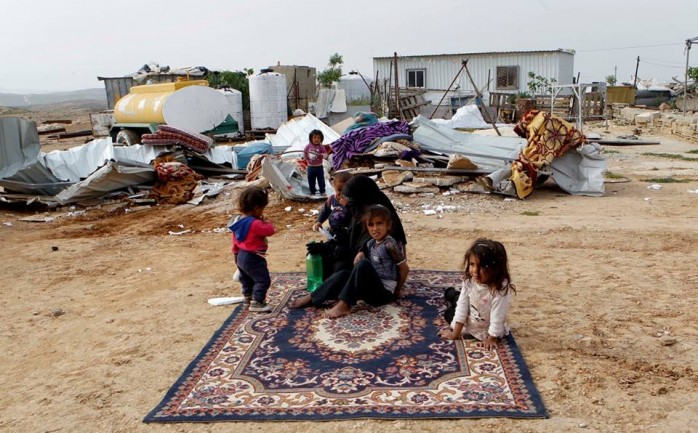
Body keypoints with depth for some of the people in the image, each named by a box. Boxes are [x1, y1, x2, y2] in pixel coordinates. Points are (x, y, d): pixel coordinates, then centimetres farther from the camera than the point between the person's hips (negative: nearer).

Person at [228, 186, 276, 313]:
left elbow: (235, 241, 13)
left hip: (242, 257, 10)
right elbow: (270, 230, -22)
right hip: (253, 258, -10)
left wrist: (236, 255, 24)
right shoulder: (255, 224, -28)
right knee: (263, 280, 0)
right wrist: (265, 222, -3)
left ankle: (247, 300, 38)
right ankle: (256, 303, 3)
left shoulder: (238, 220, 3)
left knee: (247, 280, 24)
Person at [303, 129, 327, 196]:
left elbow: (325, 154, -10)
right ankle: (312, 192, 23)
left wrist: (322, 155, -30)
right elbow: (304, 153, 4)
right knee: (311, 180, 9)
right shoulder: (308, 146, -6)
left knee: (321, 180, 6)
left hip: (319, 167, -1)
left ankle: (322, 191, 20)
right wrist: (305, 157, -15)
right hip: (311, 167, 1)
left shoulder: (321, 147, -10)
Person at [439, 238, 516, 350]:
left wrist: (492, 339, -25)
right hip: (469, 324, 3)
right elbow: (462, 307, -14)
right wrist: (455, 332, -13)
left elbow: (497, 317, -31)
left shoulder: (500, 289, -37)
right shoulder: (469, 281, -20)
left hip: (487, 330, -3)